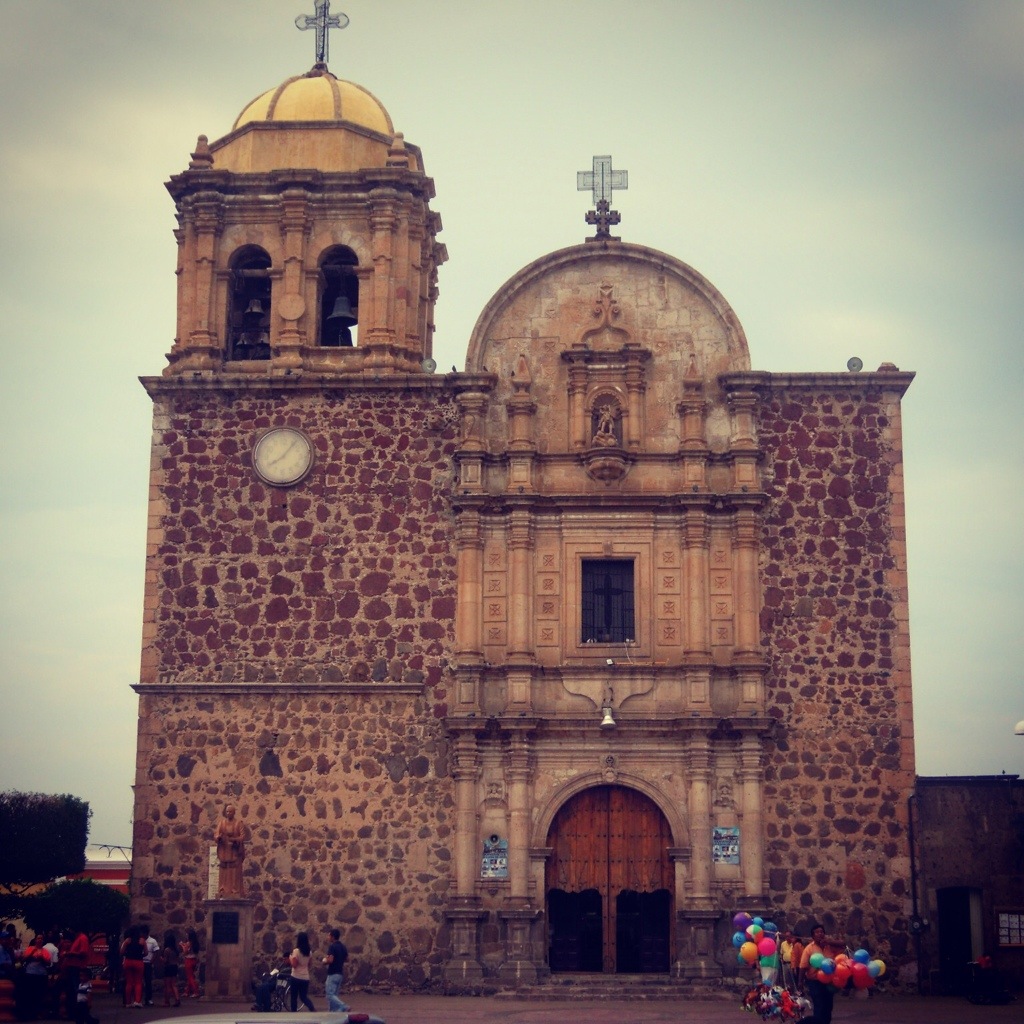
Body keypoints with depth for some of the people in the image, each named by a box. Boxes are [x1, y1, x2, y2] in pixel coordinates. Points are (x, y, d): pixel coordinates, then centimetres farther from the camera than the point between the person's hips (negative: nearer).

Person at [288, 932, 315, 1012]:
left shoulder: (296, 951, -13)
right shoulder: (309, 952, 5)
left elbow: (294, 965, -16)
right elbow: (309, 965, 11)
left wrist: (290, 958, 0)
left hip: (296, 977, -5)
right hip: (305, 978, 5)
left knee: (294, 997, 9)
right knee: (304, 997, 11)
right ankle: (313, 1009, -12)